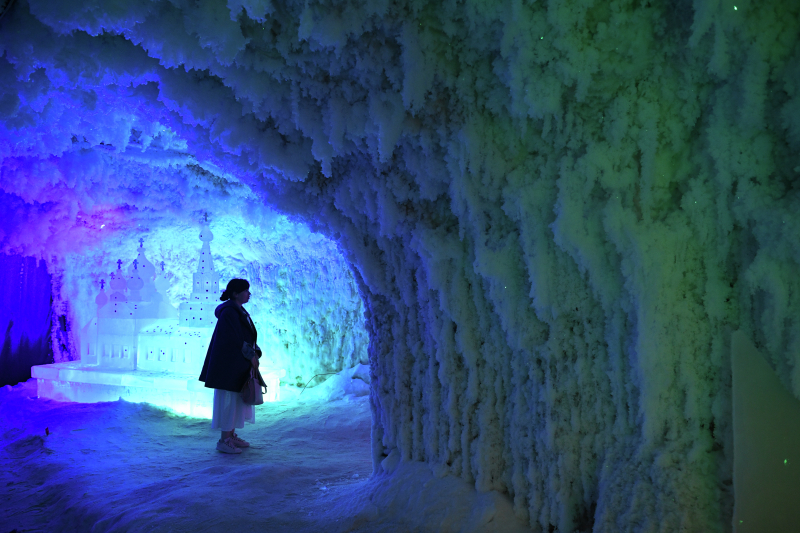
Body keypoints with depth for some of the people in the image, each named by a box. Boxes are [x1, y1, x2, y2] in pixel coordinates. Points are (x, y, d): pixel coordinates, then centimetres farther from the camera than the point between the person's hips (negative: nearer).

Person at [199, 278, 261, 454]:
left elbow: (247, 336, 15)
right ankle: (224, 441, 4)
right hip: (229, 364, -10)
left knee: (237, 399, 15)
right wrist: (251, 355, -15)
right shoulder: (229, 312, -19)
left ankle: (231, 436, 24)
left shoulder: (239, 311, 12)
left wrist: (255, 353, 4)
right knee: (229, 400, -4)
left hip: (238, 365, 10)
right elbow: (234, 339, -22)